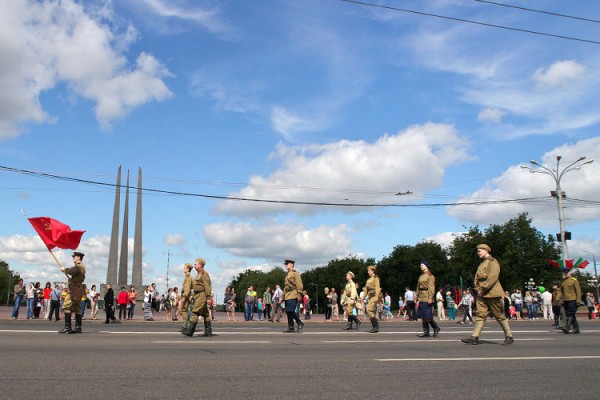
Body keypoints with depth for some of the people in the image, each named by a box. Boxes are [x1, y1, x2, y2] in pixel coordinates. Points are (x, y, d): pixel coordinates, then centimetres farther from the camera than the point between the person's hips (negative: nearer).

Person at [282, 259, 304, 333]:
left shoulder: (295, 273, -5)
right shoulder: (288, 275, 21)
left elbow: (299, 285, -11)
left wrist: (299, 296, -17)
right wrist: (283, 296, 21)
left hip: (293, 296, -9)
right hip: (287, 296, 9)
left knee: (291, 311, -16)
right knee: (288, 312, 5)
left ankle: (300, 323, -2)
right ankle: (291, 328, 8)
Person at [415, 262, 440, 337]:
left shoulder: (430, 276, -7)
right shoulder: (421, 276, 17)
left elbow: (431, 288, -14)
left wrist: (430, 298, -21)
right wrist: (417, 297, 15)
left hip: (427, 299, -8)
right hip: (421, 299, 8)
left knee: (428, 316, -7)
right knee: (423, 317, 7)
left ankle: (436, 328, 10)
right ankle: (426, 332, 11)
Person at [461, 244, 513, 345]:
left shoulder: (493, 262, -7)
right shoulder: (481, 264, 19)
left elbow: (493, 278, -17)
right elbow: (477, 278, 18)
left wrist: (483, 289, -17)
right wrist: (478, 289, 1)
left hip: (492, 293, -7)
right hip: (482, 294, 7)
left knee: (499, 315, 1)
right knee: (480, 314, -1)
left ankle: (509, 336, 14)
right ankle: (475, 337, -8)